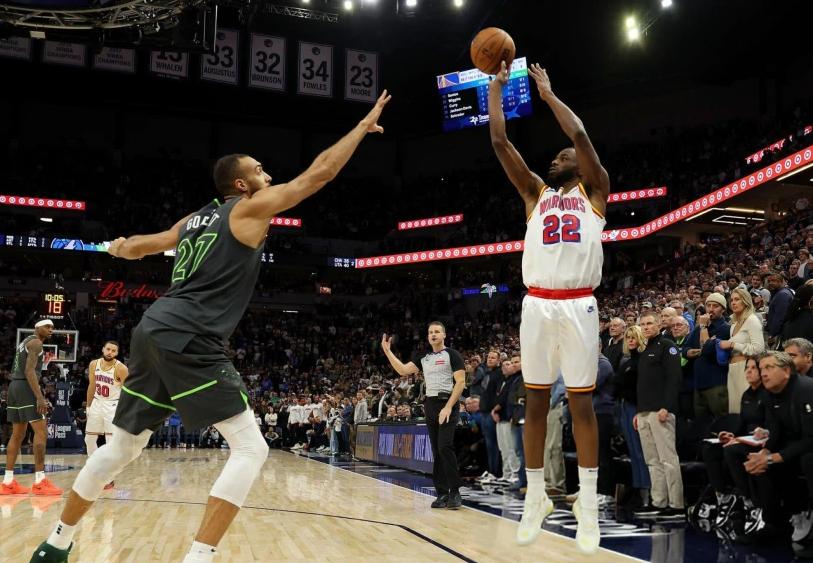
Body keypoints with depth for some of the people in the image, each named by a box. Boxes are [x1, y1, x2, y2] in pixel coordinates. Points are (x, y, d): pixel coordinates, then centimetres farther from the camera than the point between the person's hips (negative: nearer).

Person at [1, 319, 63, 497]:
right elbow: (29, 371, -19)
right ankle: (40, 482, -14)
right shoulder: (36, 342, -8)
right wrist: (40, 397, -25)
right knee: (41, 432, -11)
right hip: (26, 387, -10)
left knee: (17, 434, 12)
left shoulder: (24, 342, 23)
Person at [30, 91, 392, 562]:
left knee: (123, 446, 21)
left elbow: (134, 248, 37)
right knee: (251, 448, -6)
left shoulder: (196, 219, 23)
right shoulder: (251, 207, 3)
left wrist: (121, 246, 61)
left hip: (155, 331, 9)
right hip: (189, 339, -9)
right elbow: (320, 172, 1)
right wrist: (363, 126, 11)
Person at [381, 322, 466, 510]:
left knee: (445, 447, -17)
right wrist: (387, 351, 0)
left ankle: (455, 492, -12)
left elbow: (460, 382, -9)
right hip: (430, 405, 7)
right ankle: (442, 493, 9)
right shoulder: (423, 358, 16)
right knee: (436, 452, 5)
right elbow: (403, 370, 9)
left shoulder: (452, 355, -3)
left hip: (448, 404, -6)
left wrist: (448, 407, -18)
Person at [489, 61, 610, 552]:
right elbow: (500, 142, 12)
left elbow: (580, 135, -3)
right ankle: (536, 497, 16)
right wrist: (496, 87, 12)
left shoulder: (594, 191, 11)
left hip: (578, 306, -3)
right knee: (536, 402, 6)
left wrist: (548, 94, 5)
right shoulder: (536, 193, 19)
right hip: (537, 306, 3)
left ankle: (589, 505, 8)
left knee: (582, 404, 2)